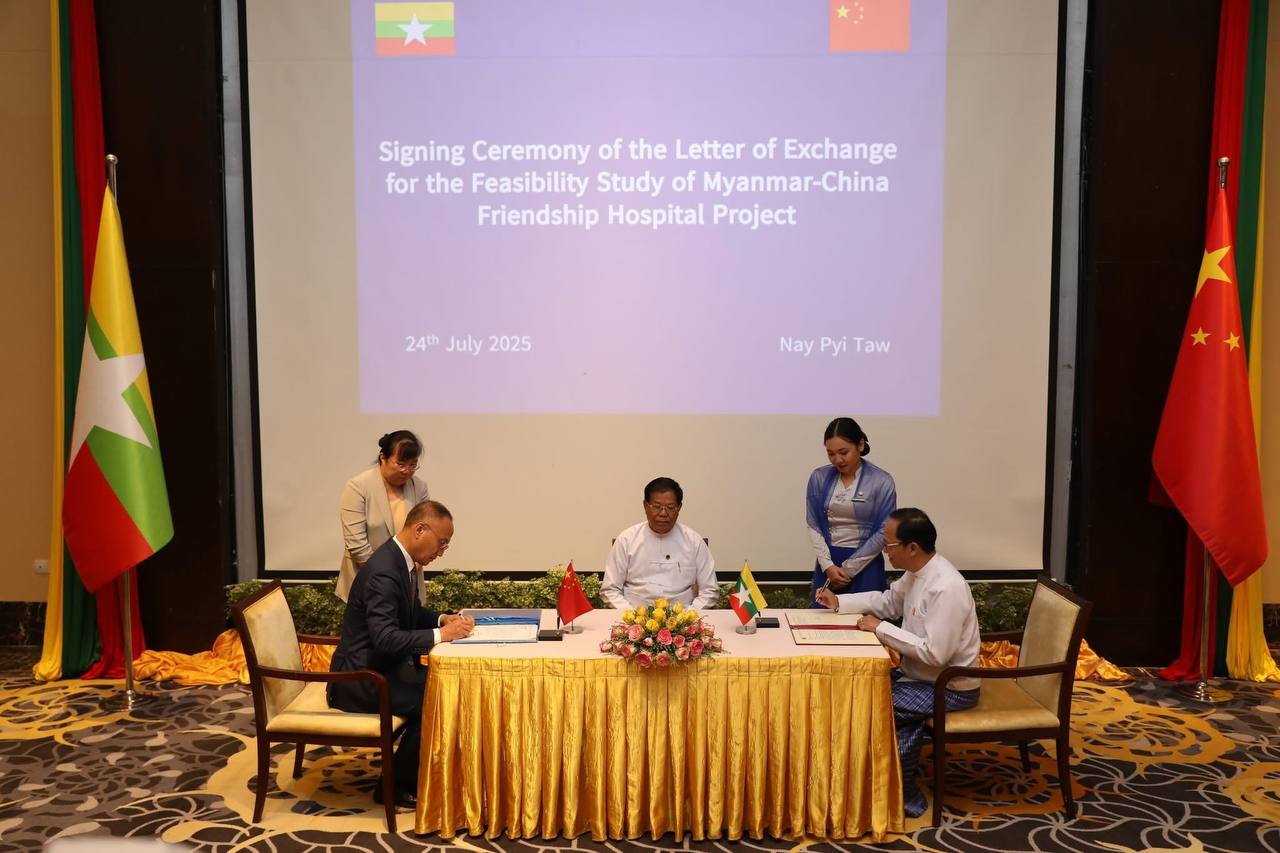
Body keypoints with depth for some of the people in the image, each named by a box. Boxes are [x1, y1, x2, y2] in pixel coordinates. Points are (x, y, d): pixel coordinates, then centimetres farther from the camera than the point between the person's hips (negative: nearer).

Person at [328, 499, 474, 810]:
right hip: (362, 678, -10)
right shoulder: (383, 571, -26)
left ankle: (413, 773, 14)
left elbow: (411, 612, 20)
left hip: (383, 666, 10)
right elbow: (385, 638, -33)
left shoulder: (399, 561, 5)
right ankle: (394, 784, 0)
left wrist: (442, 619, 2)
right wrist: (441, 634, -28)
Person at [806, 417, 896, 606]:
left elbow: (883, 532, -8)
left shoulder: (881, 481, -8)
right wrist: (828, 565, -10)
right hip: (827, 563, 3)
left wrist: (849, 569, -8)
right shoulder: (819, 478, 1)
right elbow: (813, 526, 2)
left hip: (865, 566, -3)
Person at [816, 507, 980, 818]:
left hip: (948, 688, -9)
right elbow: (889, 601, 18)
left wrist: (881, 628, -23)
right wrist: (839, 602, 8)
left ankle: (905, 797, 5)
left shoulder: (945, 587, -29)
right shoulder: (917, 572, -1)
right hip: (919, 674, 9)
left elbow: (935, 653, -31)